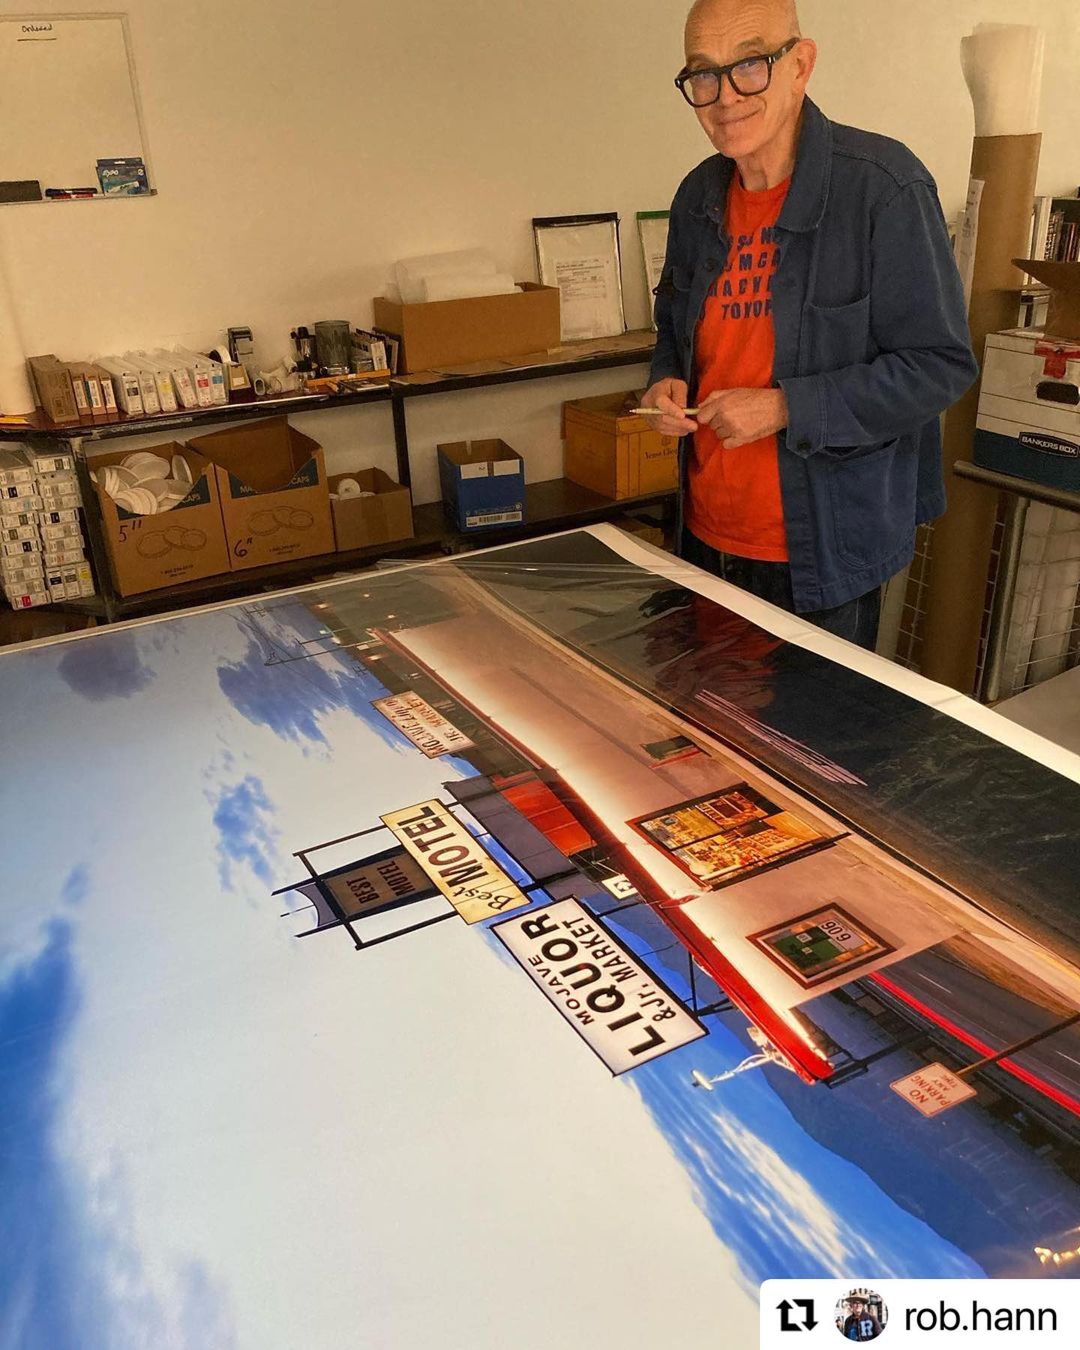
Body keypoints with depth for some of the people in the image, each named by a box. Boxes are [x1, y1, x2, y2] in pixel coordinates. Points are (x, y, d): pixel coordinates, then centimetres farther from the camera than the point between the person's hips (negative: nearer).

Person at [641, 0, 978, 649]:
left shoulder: (884, 187, -15)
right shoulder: (699, 198, 5)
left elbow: (942, 365, -16)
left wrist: (785, 408, -22)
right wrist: (667, 380, -2)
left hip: (825, 552, -6)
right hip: (704, 534, 6)